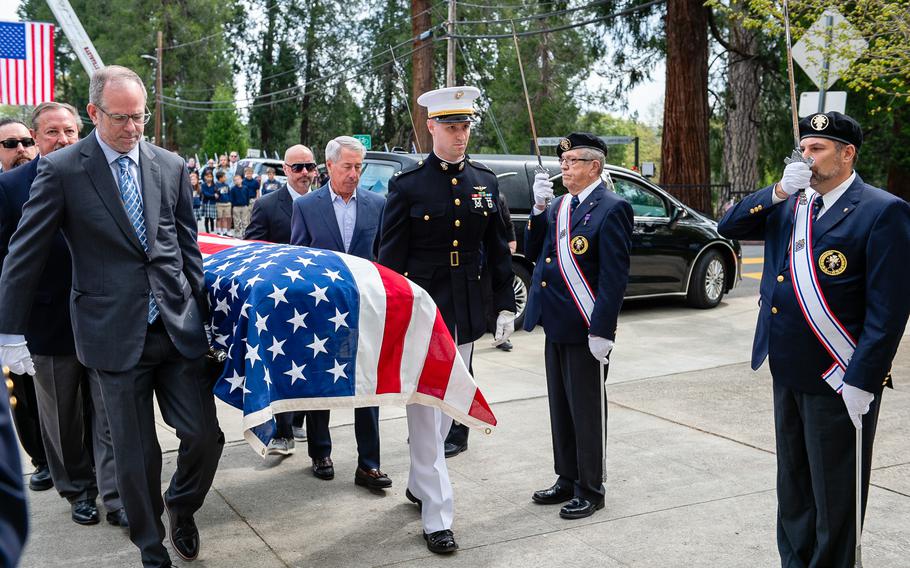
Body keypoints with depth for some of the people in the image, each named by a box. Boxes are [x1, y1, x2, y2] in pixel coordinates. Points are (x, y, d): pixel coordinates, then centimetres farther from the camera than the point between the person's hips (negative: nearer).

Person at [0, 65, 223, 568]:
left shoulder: (171, 166, 6)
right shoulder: (61, 169, -4)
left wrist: (201, 311, 12)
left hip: (179, 328, 3)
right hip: (115, 334, -3)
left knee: (205, 436, 3)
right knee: (135, 454, 7)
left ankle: (181, 507, 34)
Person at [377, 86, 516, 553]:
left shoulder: (485, 182, 6)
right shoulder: (407, 185, -6)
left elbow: (498, 250, 10)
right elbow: (390, 257, -5)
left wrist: (505, 305, 6)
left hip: (467, 315, 5)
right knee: (426, 414, -2)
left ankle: (418, 482, 36)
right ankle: (436, 515, 5)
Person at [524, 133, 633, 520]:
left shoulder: (610, 209, -12)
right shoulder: (558, 206, 12)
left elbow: (615, 275, -17)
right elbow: (533, 253, 10)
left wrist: (601, 331, -20)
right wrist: (539, 208, -2)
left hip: (586, 329, -8)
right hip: (555, 326, 8)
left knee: (587, 411, 4)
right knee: (561, 408, 17)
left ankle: (590, 490, 17)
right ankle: (567, 480, 30)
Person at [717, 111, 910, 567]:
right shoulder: (788, 205, 9)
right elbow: (729, 227, 3)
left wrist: (861, 382, -19)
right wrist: (778, 192, -10)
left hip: (839, 384, -7)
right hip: (787, 374, 7)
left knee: (835, 496, 7)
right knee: (793, 488, 20)